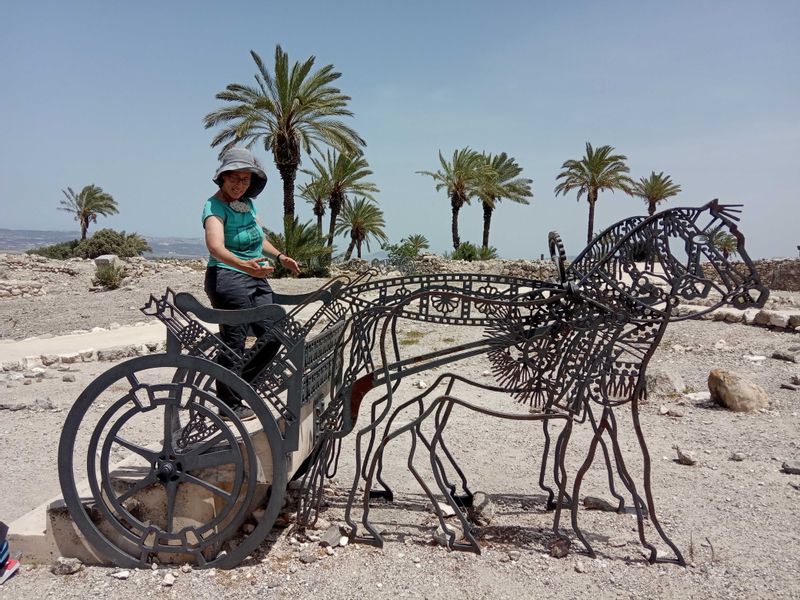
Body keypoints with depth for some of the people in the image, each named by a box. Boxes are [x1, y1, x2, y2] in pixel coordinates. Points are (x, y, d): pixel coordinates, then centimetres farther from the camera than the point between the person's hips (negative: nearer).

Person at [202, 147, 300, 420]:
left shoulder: (248, 203, 12)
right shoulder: (215, 206, -14)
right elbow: (216, 247, -33)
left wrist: (280, 256, 32)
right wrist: (244, 265, -48)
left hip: (256, 279, 9)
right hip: (227, 278, -9)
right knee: (234, 342, -5)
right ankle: (229, 405, 9)